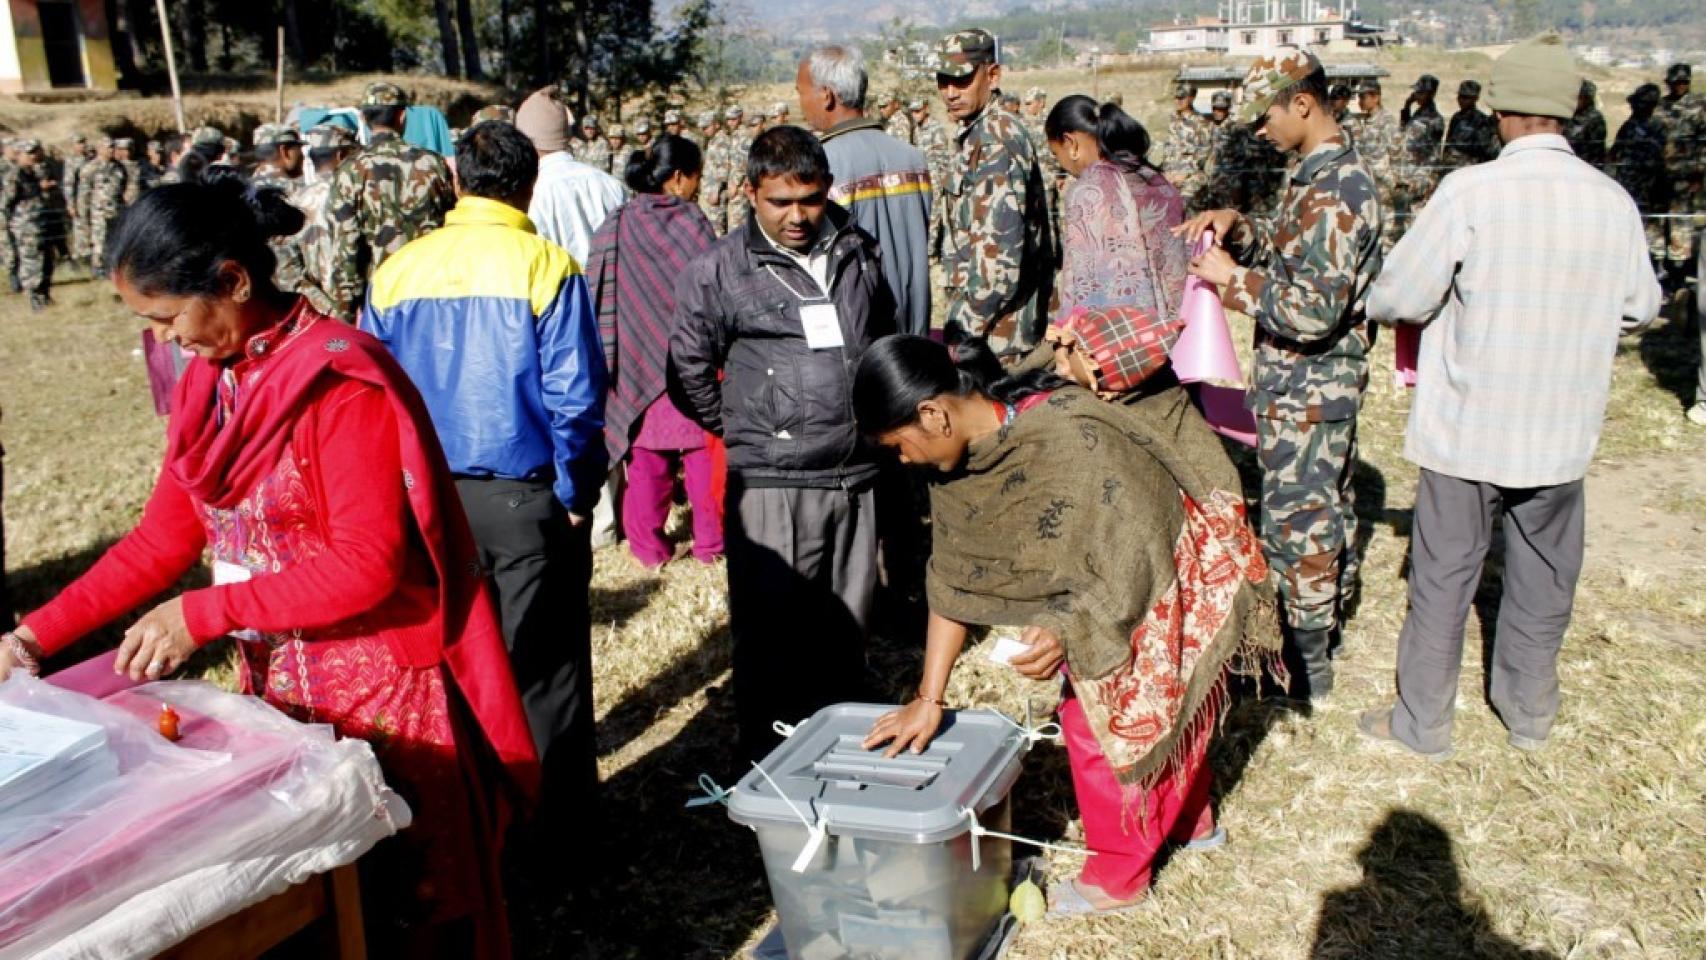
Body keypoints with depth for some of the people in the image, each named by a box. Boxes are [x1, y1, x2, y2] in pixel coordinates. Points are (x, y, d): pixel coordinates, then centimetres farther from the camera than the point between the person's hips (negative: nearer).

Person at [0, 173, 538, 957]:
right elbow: (165, 536, 8)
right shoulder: (210, 379, 5)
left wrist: (205, 613, -22)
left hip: (380, 690, -7)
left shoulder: (341, 382, -20)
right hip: (277, 684, 8)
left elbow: (368, 565, -23)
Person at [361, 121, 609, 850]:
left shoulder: (397, 271, 0)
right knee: (544, 665, 9)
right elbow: (574, 397, -14)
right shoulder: (546, 266, -11)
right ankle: (557, 815, 20)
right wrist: (576, 493, -3)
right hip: (527, 496, -3)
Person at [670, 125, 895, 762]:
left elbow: (885, 341, 25)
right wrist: (742, 430, 6)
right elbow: (688, 373, 4)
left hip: (856, 478, 4)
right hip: (771, 484, -4)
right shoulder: (720, 271, -4)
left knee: (847, 632, 14)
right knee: (771, 637, 0)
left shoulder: (858, 254, 9)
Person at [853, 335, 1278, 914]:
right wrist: (929, 697, -5)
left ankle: (1117, 878, 18)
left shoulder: (1071, 441, -36)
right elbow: (954, 578, -5)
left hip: (1176, 584, -7)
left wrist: (1068, 633, -43)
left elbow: (1137, 559, -30)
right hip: (1101, 583, 8)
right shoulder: (962, 456, -10)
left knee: (1110, 718, -3)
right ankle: (1191, 823, 41)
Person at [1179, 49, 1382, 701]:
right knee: (1328, 504, 21)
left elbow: (1315, 310, -30)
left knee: (1296, 519, 0)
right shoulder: (1332, 173, 8)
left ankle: (1307, 662, 12)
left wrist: (1233, 279, -20)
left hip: (1304, 389, -10)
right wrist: (1237, 228, 2)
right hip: (1326, 380, 10)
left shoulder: (1330, 189, -24)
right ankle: (1328, 615, 38)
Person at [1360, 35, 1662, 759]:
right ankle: (1528, 713, 35)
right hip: (1562, 432, 4)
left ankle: (1422, 722, 22)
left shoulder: (1471, 192, -17)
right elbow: (1640, 309, 9)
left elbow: (1398, 298, -15)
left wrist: (1383, 303, 7)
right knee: (1543, 577, 19)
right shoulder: (1613, 201, -3)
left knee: (1443, 577, 10)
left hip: (1467, 427, -4)